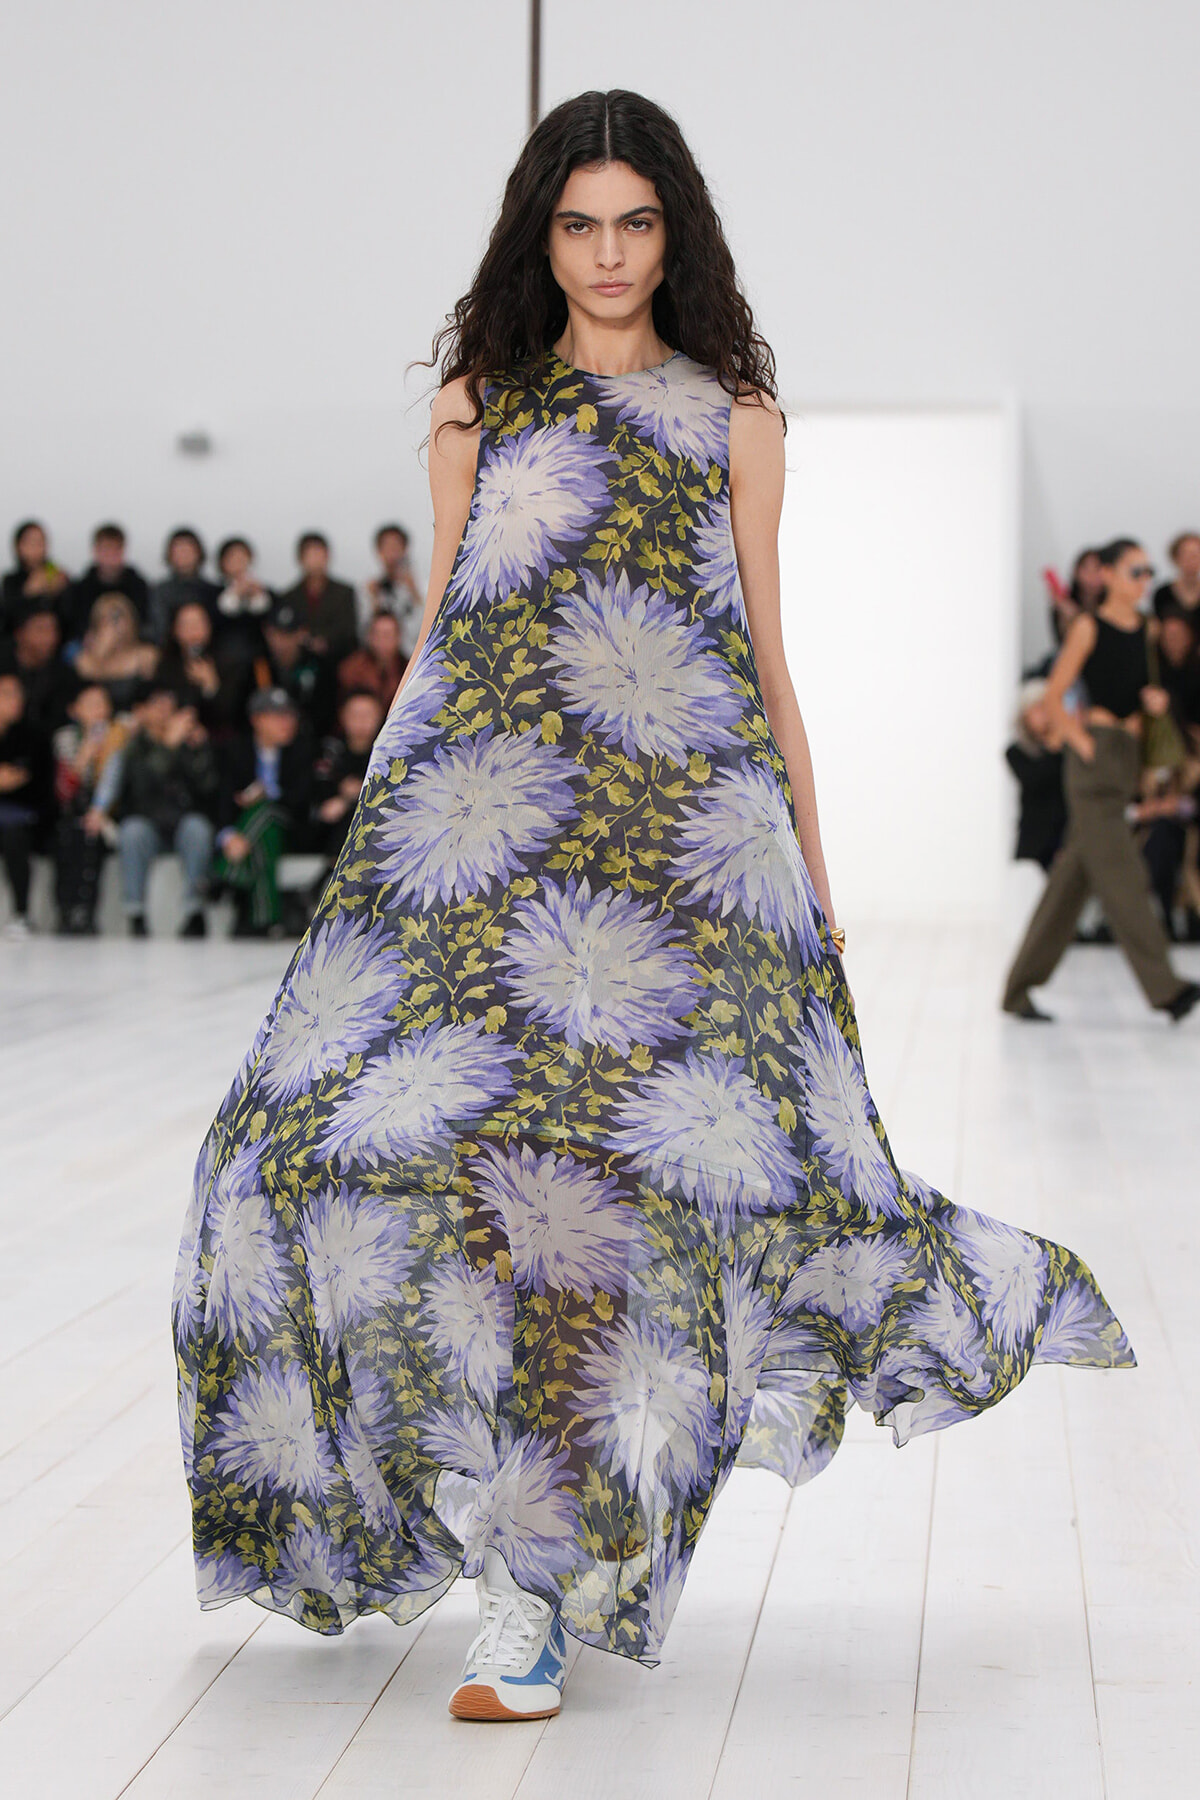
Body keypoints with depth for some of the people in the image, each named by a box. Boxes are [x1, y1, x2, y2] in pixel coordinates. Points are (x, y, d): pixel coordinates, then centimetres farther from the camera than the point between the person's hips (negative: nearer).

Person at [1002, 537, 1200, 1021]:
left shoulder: (1148, 629, 15)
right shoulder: (1089, 627, -5)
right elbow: (1053, 696, -5)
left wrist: (1156, 701, 3)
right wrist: (1080, 741, -12)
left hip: (1129, 752, 7)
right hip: (1095, 754, -7)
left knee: (1074, 874, 8)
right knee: (1120, 871, -11)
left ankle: (1019, 988, 14)